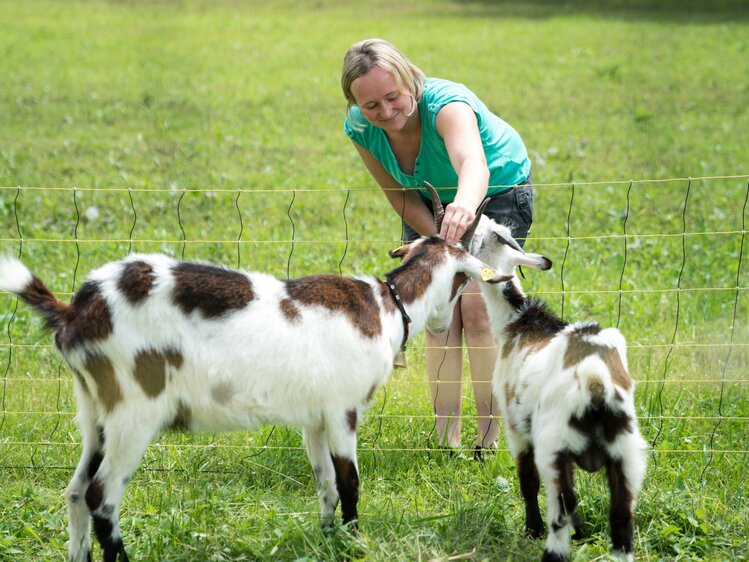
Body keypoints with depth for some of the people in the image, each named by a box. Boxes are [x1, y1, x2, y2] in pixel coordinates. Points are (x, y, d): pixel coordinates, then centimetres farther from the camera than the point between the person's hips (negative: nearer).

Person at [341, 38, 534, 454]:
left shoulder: (447, 105, -41)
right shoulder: (360, 128, -25)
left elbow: (474, 164, -63)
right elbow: (400, 195, -11)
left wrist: (466, 203, -85)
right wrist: (442, 243, -20)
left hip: (497, 191, -4)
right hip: (430, 200, 4)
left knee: (477, 309, -16)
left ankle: (491, 437, -6)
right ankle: (447, 439, 0)